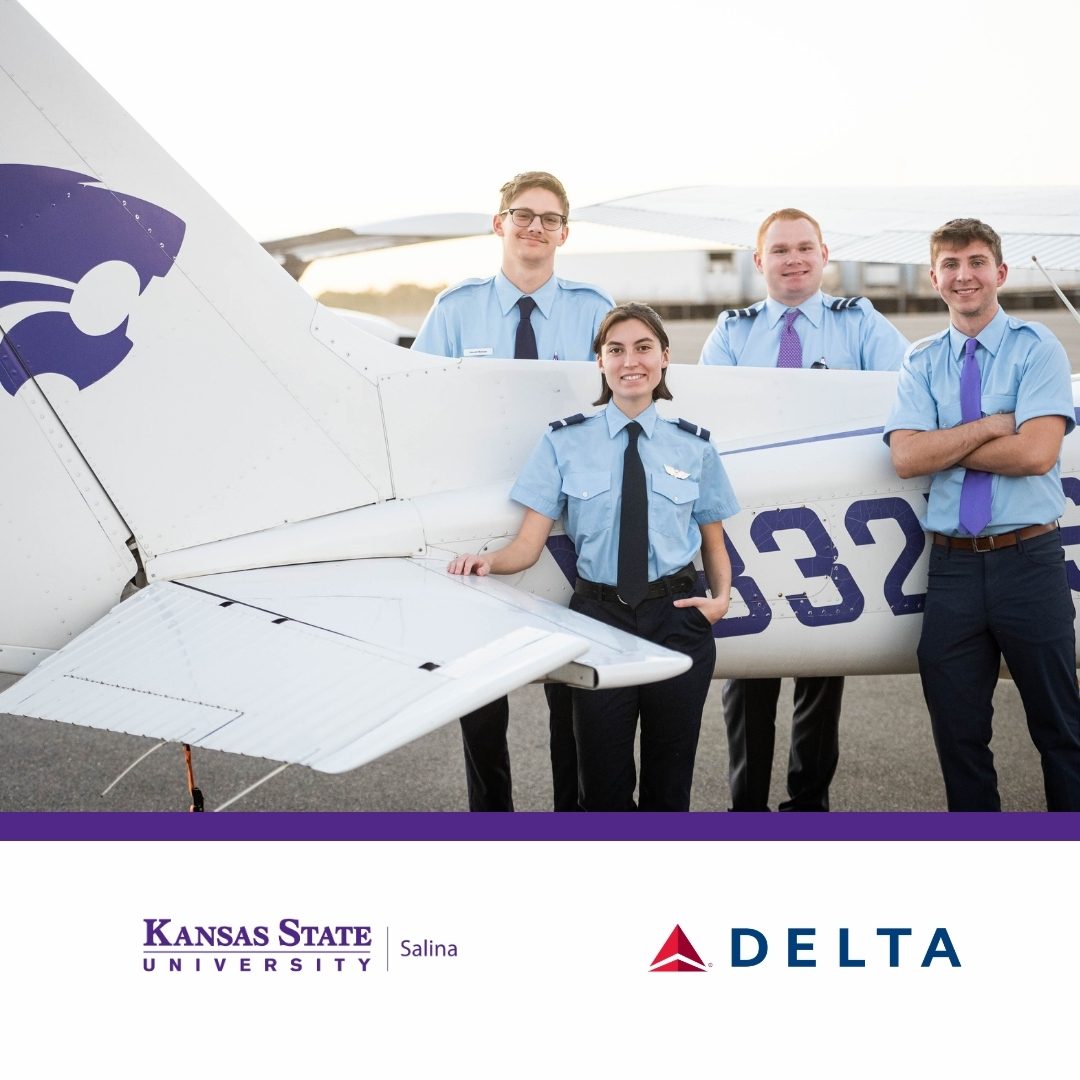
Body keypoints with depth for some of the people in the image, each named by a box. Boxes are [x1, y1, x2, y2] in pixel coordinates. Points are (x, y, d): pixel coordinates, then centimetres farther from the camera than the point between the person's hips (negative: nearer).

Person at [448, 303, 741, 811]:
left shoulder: (693, 447, 6)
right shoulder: (565, 443, 1)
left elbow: (714, 544, 14)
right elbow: (528, 544, -3)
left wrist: (720, 598, -5)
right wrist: (487, 561, -23)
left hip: (677, 620, 1)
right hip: (599, 617, -1)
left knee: (669, 786, 11)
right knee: (603, 784, 8)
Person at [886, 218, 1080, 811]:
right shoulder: (922, 362, 9)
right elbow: (906, 457, -5)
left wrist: (946, 445, -7)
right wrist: (990, 426, -11)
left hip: (1028, 561, -3)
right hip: (953, 566, 3)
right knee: (958, 734, 11)